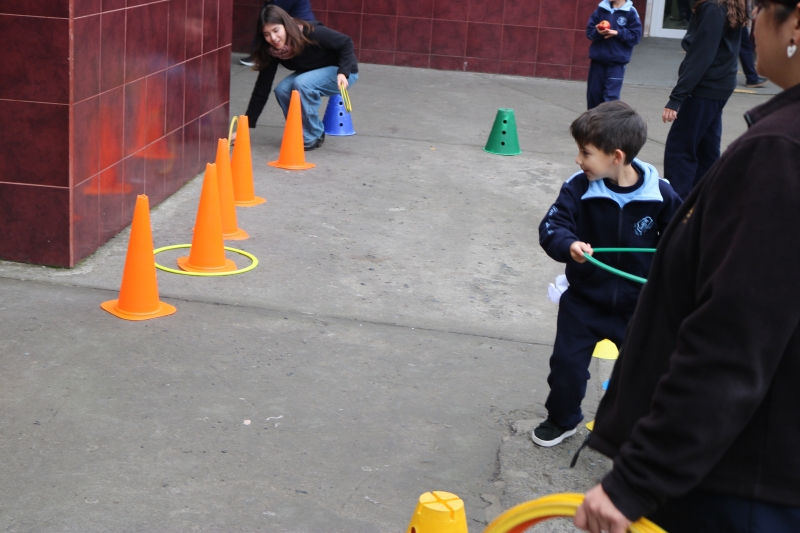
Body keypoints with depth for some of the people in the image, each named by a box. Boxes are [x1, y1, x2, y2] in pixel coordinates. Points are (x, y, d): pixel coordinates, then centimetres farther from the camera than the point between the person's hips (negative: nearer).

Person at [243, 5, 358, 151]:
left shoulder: (313, 34, -32)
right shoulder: (271, 51, -18)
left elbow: (346, 43, -19)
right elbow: (262, 89, -15)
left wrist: (343, 73, -33)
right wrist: (245, 127, -17)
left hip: (342, 73, -5)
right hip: (311, 74, 5)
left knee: (301, 84, -31)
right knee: (282, 90, -22)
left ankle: (312, 137, -14)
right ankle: (300, 130, 1)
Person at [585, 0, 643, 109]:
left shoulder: (630, 12, -5)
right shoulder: (601, 9, 5)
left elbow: (635, 36, -7)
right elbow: (589, 31, 6)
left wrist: (618, 33, -19)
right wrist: (597, 32, -16)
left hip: (617, 61, -4)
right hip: (598, 59, 4)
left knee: (611, 96, -9)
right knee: (593, 93, 10)